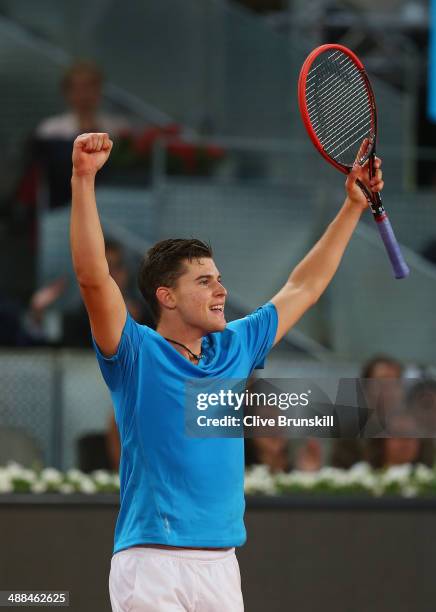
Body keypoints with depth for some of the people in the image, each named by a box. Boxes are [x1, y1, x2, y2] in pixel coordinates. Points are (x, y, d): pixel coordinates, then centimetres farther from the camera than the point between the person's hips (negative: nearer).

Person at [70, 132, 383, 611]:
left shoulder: (234, 350, 15)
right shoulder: (138, 354, -2)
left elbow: (302, 288, 25)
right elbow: (93, 276, -16)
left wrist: (353, 206, 26)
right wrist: (83, 179, -25)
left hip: (222, 568, 6)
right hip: (152, 566, -6)